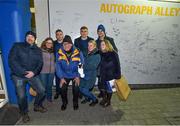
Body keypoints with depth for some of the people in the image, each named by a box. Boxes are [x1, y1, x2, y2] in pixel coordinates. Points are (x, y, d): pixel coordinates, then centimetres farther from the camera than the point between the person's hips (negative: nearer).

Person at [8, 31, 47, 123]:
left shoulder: (38, 50, 9)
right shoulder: (17, 46, 0)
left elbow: (40, 63, 2)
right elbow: (12, 60, -9)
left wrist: (34, 72, -16)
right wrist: (23, 72, -17)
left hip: (32, 75, 3)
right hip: (18, 75, -2)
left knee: (42, 91, -2)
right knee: (21, 96, -2)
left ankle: (37, 106, 28)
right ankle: (24, 113, 27)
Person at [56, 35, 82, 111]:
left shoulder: (77, 52, -16)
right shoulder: (60, 53, -11)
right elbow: (58, 66, -7)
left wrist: (78, 76, -10)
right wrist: (61, 77, -10)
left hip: (75, 75, -1)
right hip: (65, 75, 1)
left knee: (76, 89, -13)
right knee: (63, 88, -9)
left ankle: (75, 103, 19)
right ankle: (64, 103, 22)